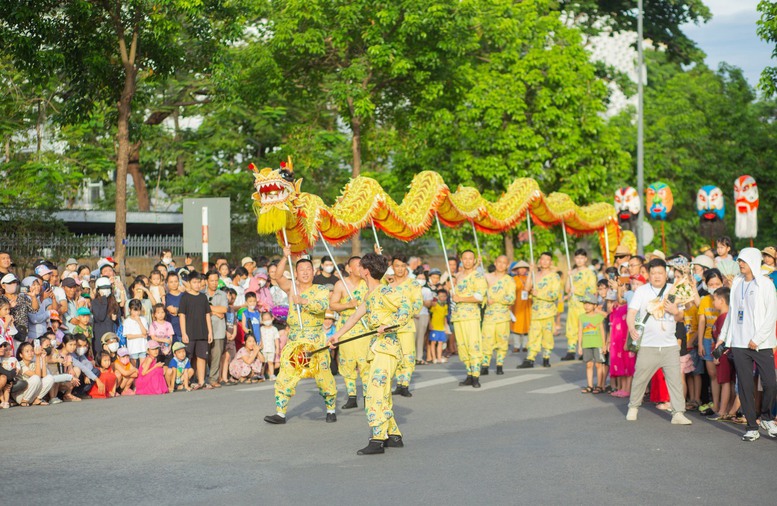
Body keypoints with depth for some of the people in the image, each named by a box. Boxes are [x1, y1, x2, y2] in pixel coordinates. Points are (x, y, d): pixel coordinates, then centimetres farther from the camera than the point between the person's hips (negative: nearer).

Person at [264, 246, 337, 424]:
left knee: (323, 377, -2)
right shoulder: (291, 288, 10)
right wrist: (285, 258, -17)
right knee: (285, 376, -5)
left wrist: (304, 301, -30)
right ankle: (280, 413, -3)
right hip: (294, 341, 2)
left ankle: (331, 410, 17)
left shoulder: (321, 290, 2)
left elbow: (323, 306, -16)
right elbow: (278, 276, -6)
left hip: (315, 341, -2)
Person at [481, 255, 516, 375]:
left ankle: (500, 365, 11)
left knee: (502, 341, 0)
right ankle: (484, 366, -2)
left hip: (503, 315, -1)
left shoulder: (509, 281, 2)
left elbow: (511, 298, -8)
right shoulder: (487, 277, 11)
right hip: (489, 314, 1)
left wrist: (495, 300, -13)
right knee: (487, 340, -6)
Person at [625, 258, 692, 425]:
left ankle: (678, 413, -2)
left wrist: (676, 312, -11)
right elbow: (631, 312, -4)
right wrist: (632, 328, -24)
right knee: (640, 378, 4)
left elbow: (680, 318, 14)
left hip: (670, 345, 1)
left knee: (675, 379, -5)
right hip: (648, 346, -1)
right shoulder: (641, 291, 3)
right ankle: (633, 407, 24)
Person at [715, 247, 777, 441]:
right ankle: (752, 427, 8)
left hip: (761, 344, -4)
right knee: (745, 386, 2)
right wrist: (723, 336, 15)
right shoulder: (737, 284, 12)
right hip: (739, 344, 4)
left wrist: (757, 338, -13)